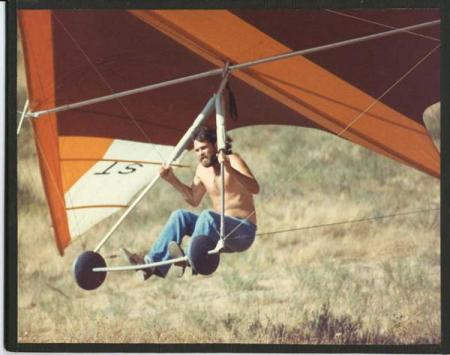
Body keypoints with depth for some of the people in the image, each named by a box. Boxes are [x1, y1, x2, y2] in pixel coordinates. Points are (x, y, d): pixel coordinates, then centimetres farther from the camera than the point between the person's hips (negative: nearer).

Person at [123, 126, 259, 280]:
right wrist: (173, 180, 9)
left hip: (243, 232, -7)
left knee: (208, 215, -32)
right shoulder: (202, 169, 10)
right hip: (220, 229, 7)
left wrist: (230, 170, -42)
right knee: (180, 216, -5)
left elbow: (255, 189, -28)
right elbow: (194, 200, 22)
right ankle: (153, 262, -15)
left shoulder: (232, 161, -12)